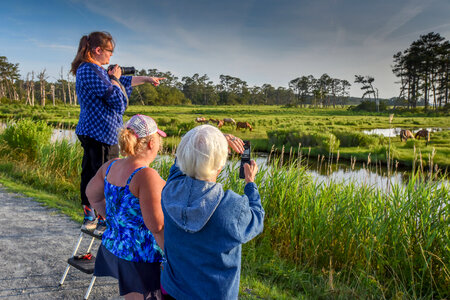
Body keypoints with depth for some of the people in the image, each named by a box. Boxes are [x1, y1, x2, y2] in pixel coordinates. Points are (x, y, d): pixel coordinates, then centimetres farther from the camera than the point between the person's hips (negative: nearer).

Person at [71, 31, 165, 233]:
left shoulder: (95, 70, 15)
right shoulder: (90, 71, -17)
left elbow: (125, 81, 29)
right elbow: (118, 99, -17)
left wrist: (146, 79, 36)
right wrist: (114, 79, -1)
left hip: (90, 132, 11)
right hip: (101, 134, -11)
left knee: (90, 175, 16)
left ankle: (89, 218, 28)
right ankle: (104, 223, 7)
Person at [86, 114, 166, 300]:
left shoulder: (111, 166, 0)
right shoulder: (147, 176, -25)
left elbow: (92, 195, 16)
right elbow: (158, 226, -27)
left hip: (113, 245, 9)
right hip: (140, 258, -8)